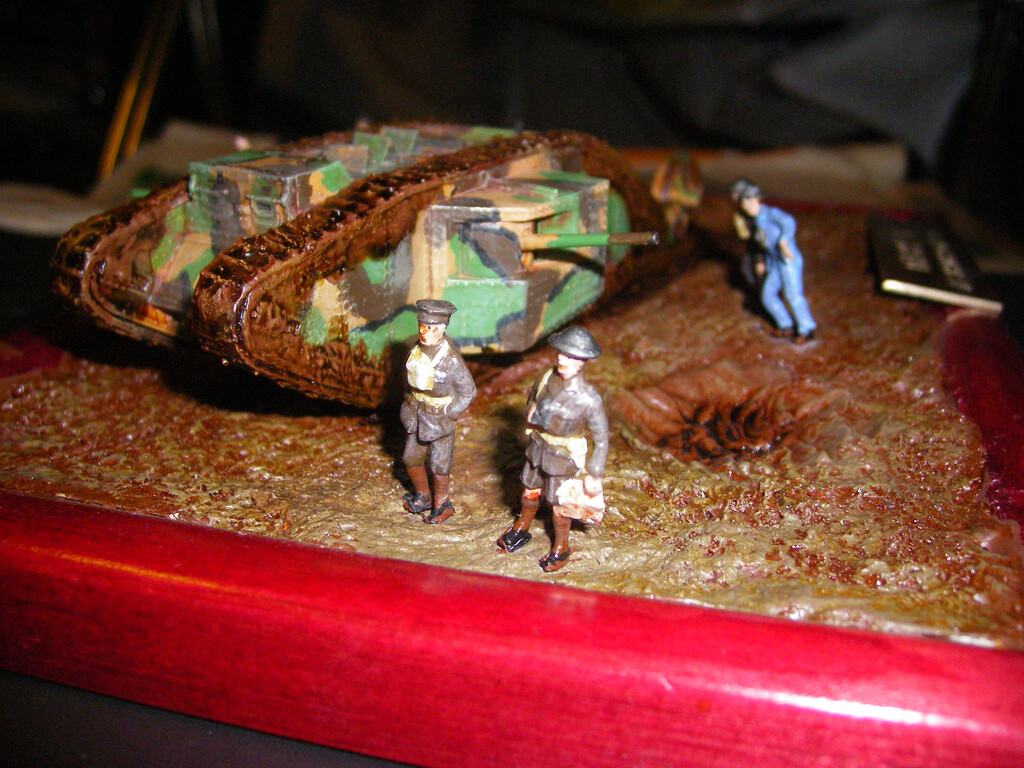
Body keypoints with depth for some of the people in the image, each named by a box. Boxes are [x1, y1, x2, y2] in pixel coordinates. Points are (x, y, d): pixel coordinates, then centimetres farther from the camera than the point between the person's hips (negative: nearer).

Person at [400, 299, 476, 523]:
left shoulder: (450, 358, -24)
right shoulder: (419, 347, -3)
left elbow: (468, 392, -16)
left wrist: (447, 415, -15)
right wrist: (410, 403, 12)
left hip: (439, 418, -7)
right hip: (417, 416, 7)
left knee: (438, 466, 8)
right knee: (411, 459, 18)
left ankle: (441, 505, 32)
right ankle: (422, 497, 42)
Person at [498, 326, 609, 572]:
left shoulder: (589, 398, -28)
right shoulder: (548, 377, -13)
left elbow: (601, 440, -18)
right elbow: (532, 398, 14)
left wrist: (594, 476, -15)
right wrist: (531, 414, 1)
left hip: (564, 457, -5)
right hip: (539, 447, 5)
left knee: (559, 505, 13)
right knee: (530, 492, 24)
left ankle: (560, 549, 38)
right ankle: (521, 530, 51)